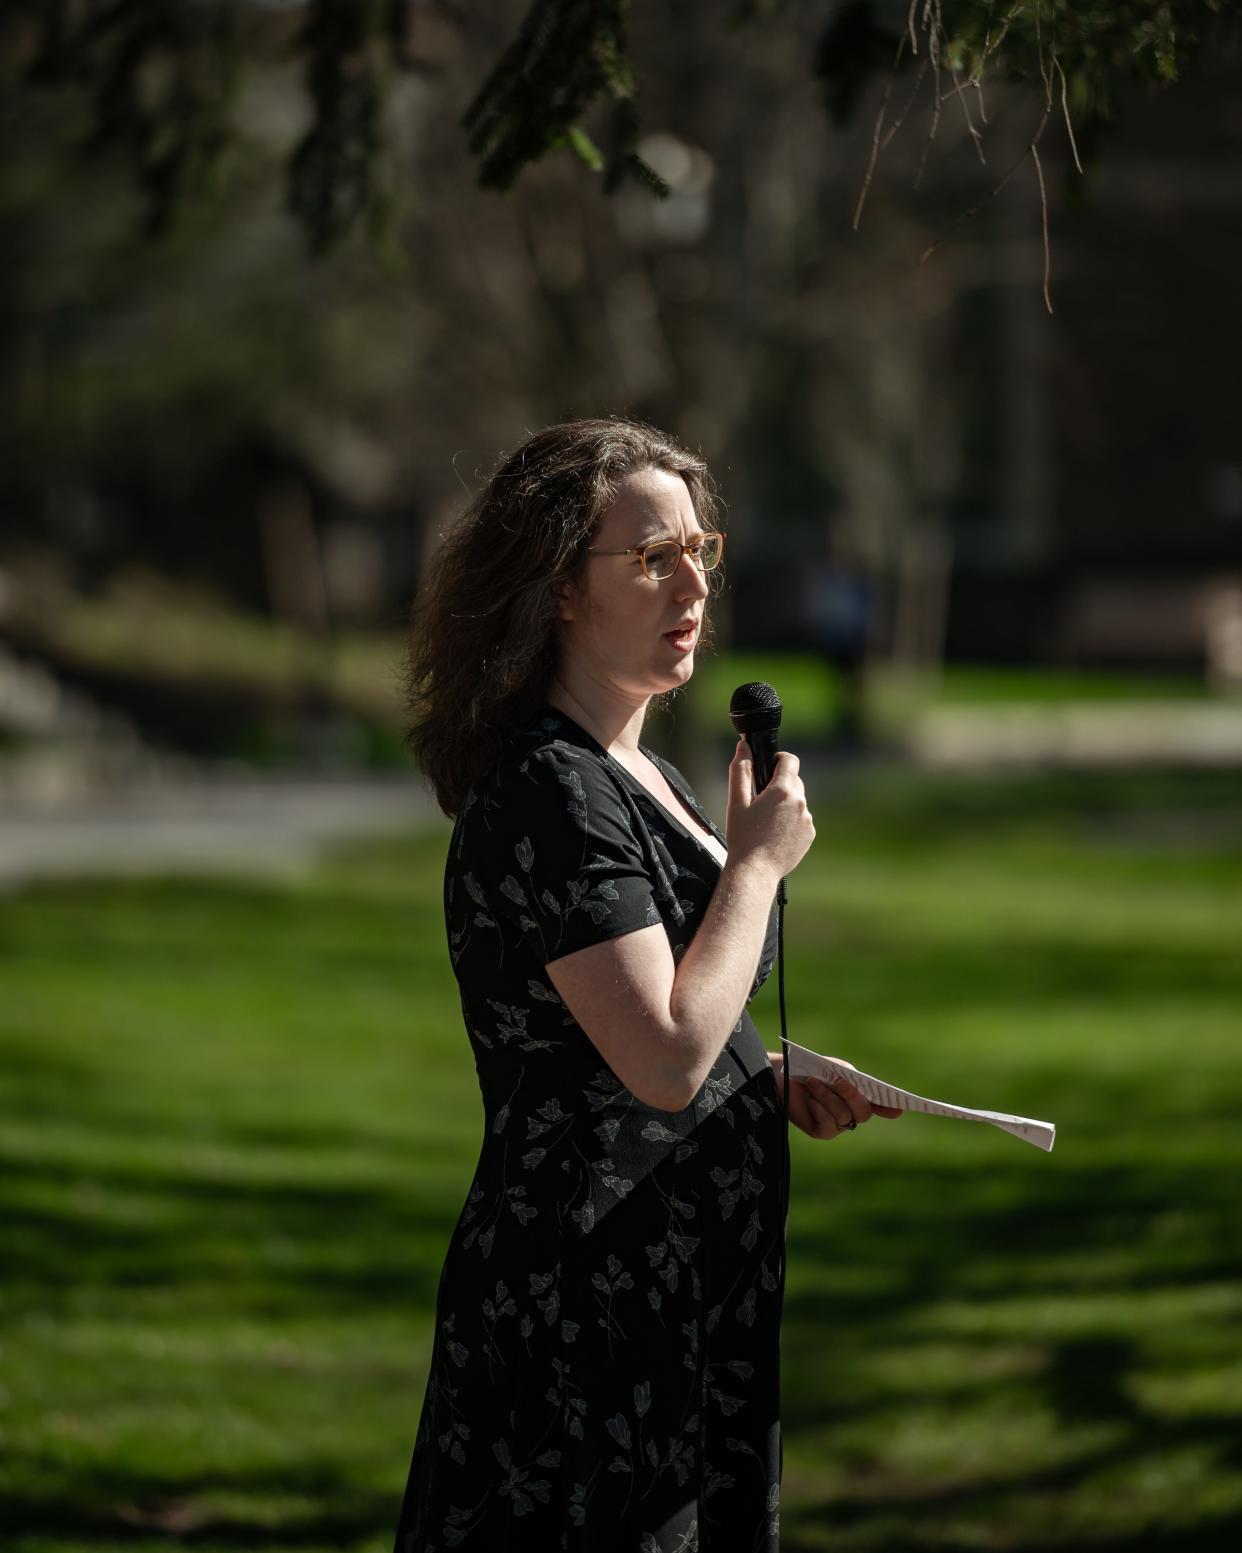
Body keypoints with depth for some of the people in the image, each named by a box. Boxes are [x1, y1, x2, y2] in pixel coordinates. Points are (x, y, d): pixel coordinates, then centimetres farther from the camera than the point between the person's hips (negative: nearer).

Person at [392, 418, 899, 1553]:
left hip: (697, 1282, 10)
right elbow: (665, 1059, -24)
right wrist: (759, 861, -13)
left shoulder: (645, 778, 14)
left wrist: (784, 1085, 9)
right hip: (589, 1300, -10)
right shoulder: (549, 800, -17)